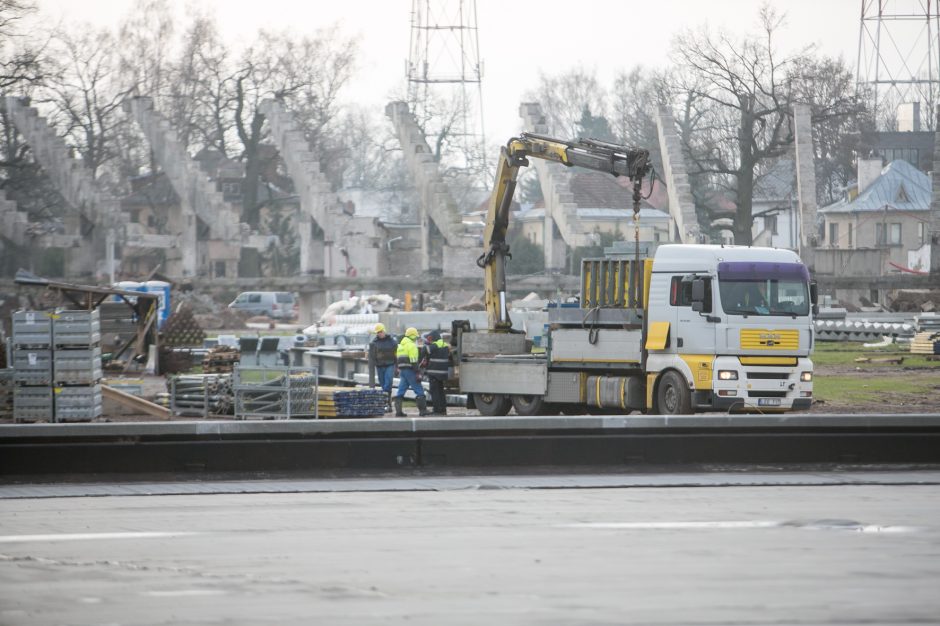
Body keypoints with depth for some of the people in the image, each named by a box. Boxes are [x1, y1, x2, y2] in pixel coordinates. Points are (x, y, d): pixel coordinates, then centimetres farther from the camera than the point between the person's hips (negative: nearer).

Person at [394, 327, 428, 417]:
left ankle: (398, 411, 1)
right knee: (419, 390, -2)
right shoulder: (411, 345, -11)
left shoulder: (401, 345, 18)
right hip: (409, 370, -8)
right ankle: (423, 410, -2)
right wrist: (417, 373, -18)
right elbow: (414, 361, -18)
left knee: (401, 391, 7)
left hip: (401, 370, 8)